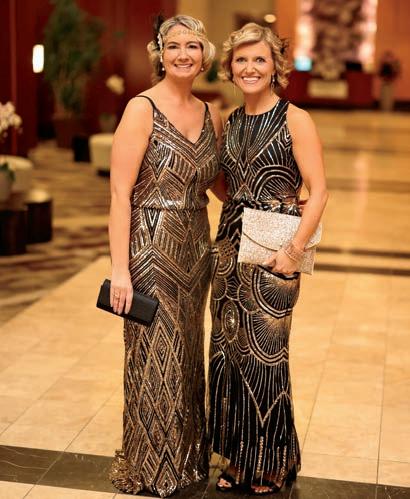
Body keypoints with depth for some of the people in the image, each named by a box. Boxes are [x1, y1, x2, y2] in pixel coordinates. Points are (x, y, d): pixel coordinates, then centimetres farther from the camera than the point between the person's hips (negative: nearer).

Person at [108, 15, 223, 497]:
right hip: (151, 247, -6)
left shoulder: (211, 115, 8)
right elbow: (120, 192, -14)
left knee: (187, 356, 15)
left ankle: (186, 458, 32)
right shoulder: (142, 109, -11)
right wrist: (119, 268, -18)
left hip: (195, 248, 6)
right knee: (154, 359, 3)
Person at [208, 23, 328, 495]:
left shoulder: (295, 119, -6)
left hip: (273, 252, -6)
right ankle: (238, 459, 25)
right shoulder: (230, 123, 12)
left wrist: (294, 249, -17)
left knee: (265, 355, 0)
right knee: (228, 352, 9)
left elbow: (318, 191, -11)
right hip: (229, 245, 6)